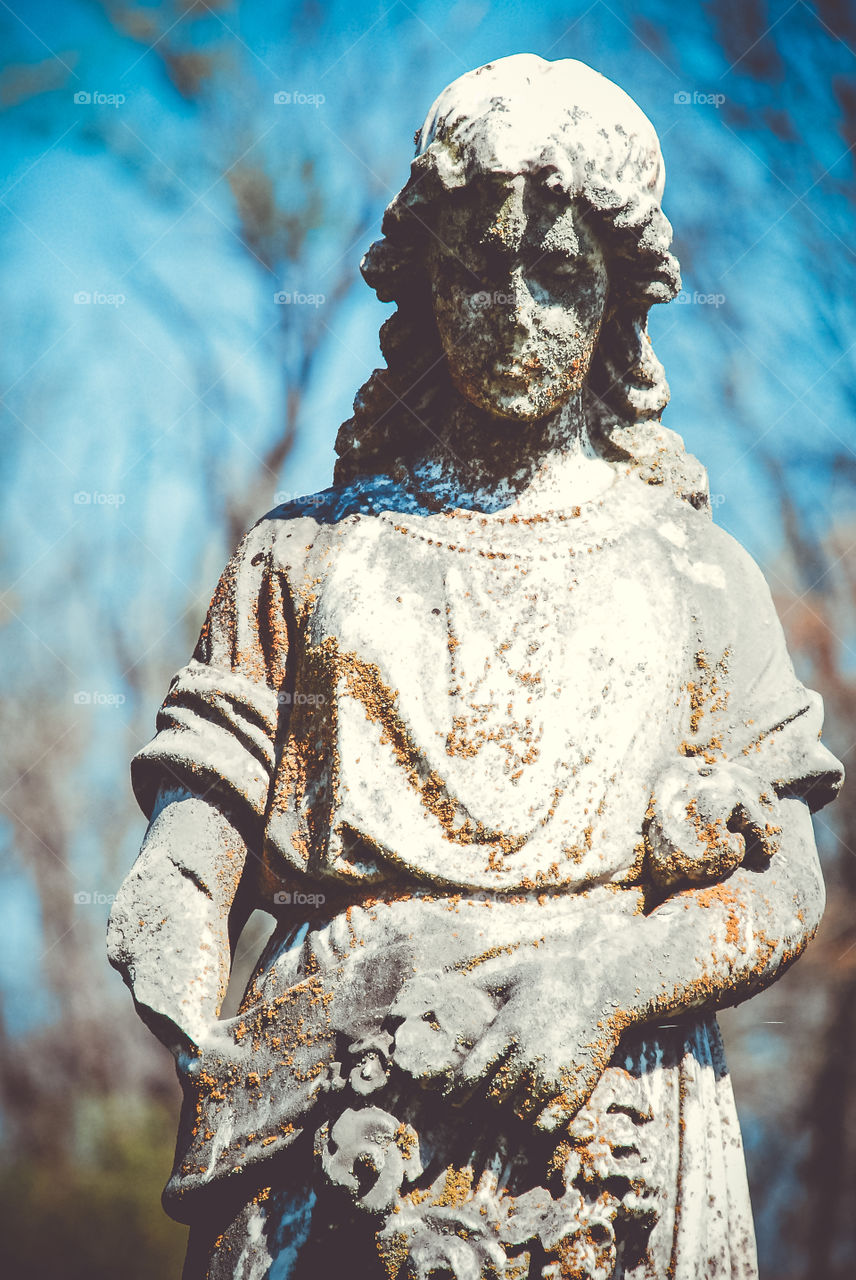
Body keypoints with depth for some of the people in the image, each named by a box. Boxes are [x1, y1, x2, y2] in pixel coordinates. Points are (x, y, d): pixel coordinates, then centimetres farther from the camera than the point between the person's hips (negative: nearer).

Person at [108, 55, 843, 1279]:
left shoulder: (693, 572, 15)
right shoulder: (304, 558, 17)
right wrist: (175, 972, -15)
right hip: (330, 1122, 0)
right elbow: (195, 830, 7)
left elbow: (783, 889, 6)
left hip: (605, 1124, 0)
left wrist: (605, 989, -12)